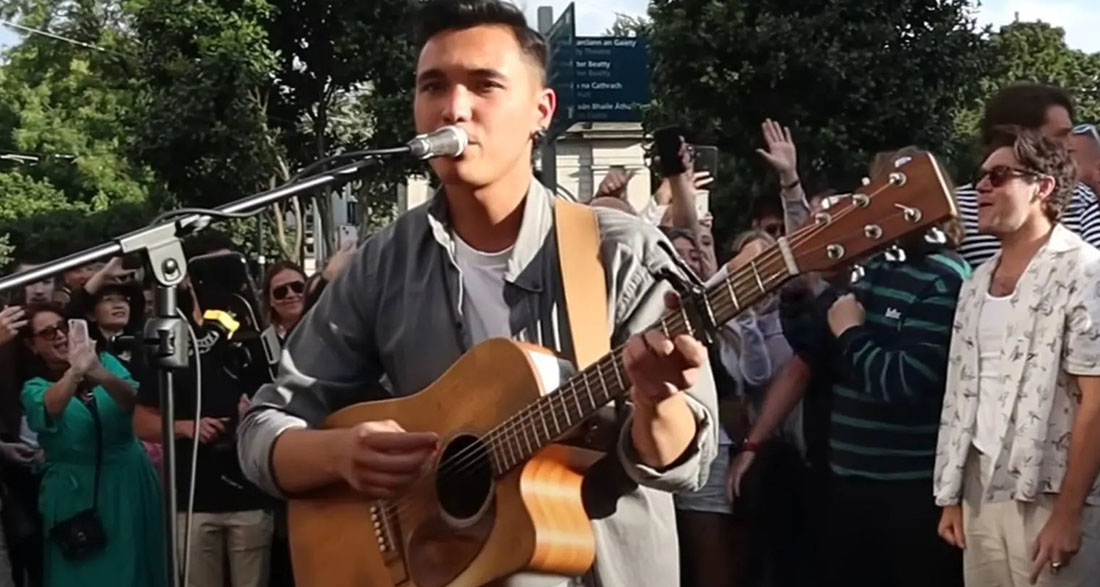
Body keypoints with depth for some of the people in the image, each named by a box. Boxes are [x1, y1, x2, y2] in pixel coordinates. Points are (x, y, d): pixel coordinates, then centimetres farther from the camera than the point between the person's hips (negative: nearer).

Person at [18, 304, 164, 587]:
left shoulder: (105, 361, 3)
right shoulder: (35, 388, -1)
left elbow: (134, 402, -15)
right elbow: (50, 408, -25)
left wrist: (102, 375, -36)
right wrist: (75, 371, -44)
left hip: (130, 484, 2)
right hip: (78, 495, -2)